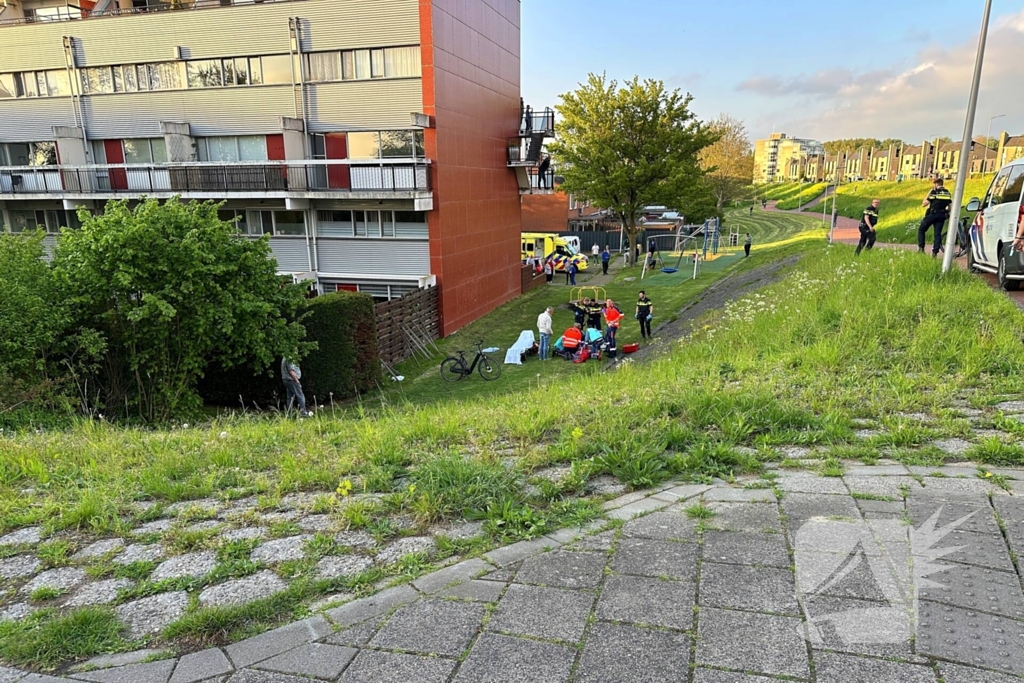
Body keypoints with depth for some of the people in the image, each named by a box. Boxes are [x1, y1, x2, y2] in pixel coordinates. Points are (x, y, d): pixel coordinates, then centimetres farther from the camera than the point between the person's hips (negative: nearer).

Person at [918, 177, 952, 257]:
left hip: (932, 214, -5)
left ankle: (921, 248, 2)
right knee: (938, 233, 4)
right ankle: (935, 252, -3)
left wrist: (929, 193, 2)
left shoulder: (934, 192, -6)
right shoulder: (948, 193, 11)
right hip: (942, 216, 5)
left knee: (921, 230, 11)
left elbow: (924, 204, -7)